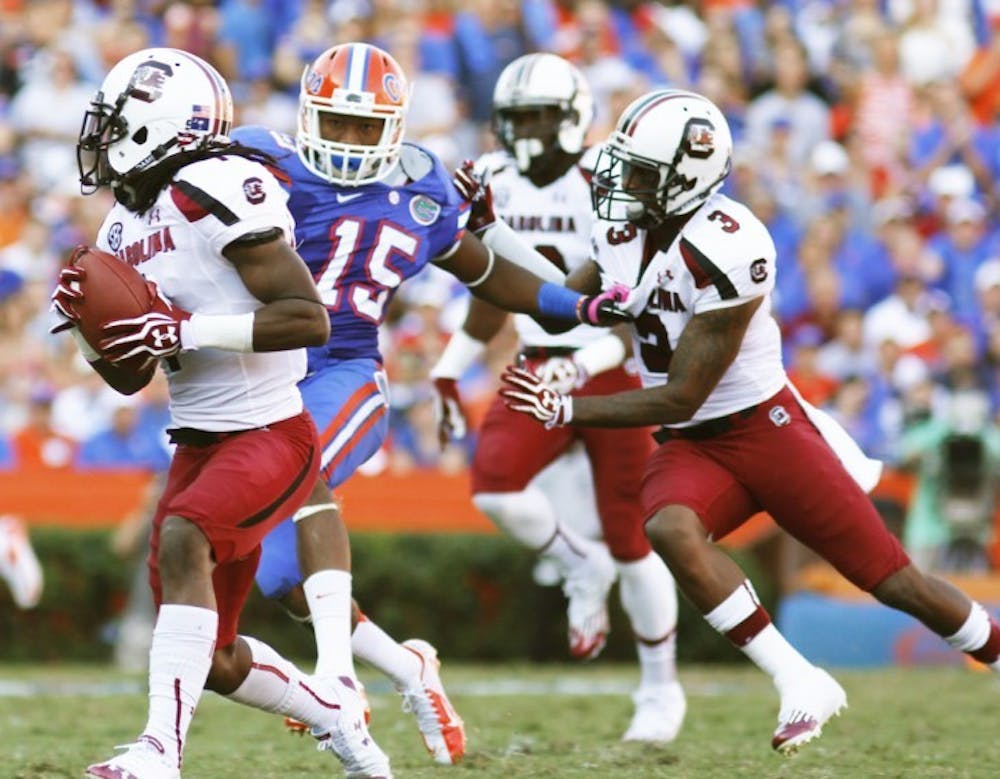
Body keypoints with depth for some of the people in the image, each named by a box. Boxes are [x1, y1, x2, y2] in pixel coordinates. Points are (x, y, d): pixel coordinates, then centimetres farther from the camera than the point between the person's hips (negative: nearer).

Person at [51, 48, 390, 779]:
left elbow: (310, 319, -22)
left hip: (271, 436, -9)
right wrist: (85, 324, -4)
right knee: (209, 657, 10)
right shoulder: (126, 229, 10)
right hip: (200, 444, 9)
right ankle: (336, 712, 35)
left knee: (182, 541, -33)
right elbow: (131, 377, 16)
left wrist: (191, 330, -27)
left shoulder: (220, 193, -17)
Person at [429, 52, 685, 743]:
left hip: (614, 374, -5)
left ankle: (661, 688, 20)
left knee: (630, 540, 1)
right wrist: (450, 371, 14)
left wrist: (587, 364, -32)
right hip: (541, 373, 5)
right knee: (494, 483, -23)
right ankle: (580, 566, 7)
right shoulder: (495, 187, 3)